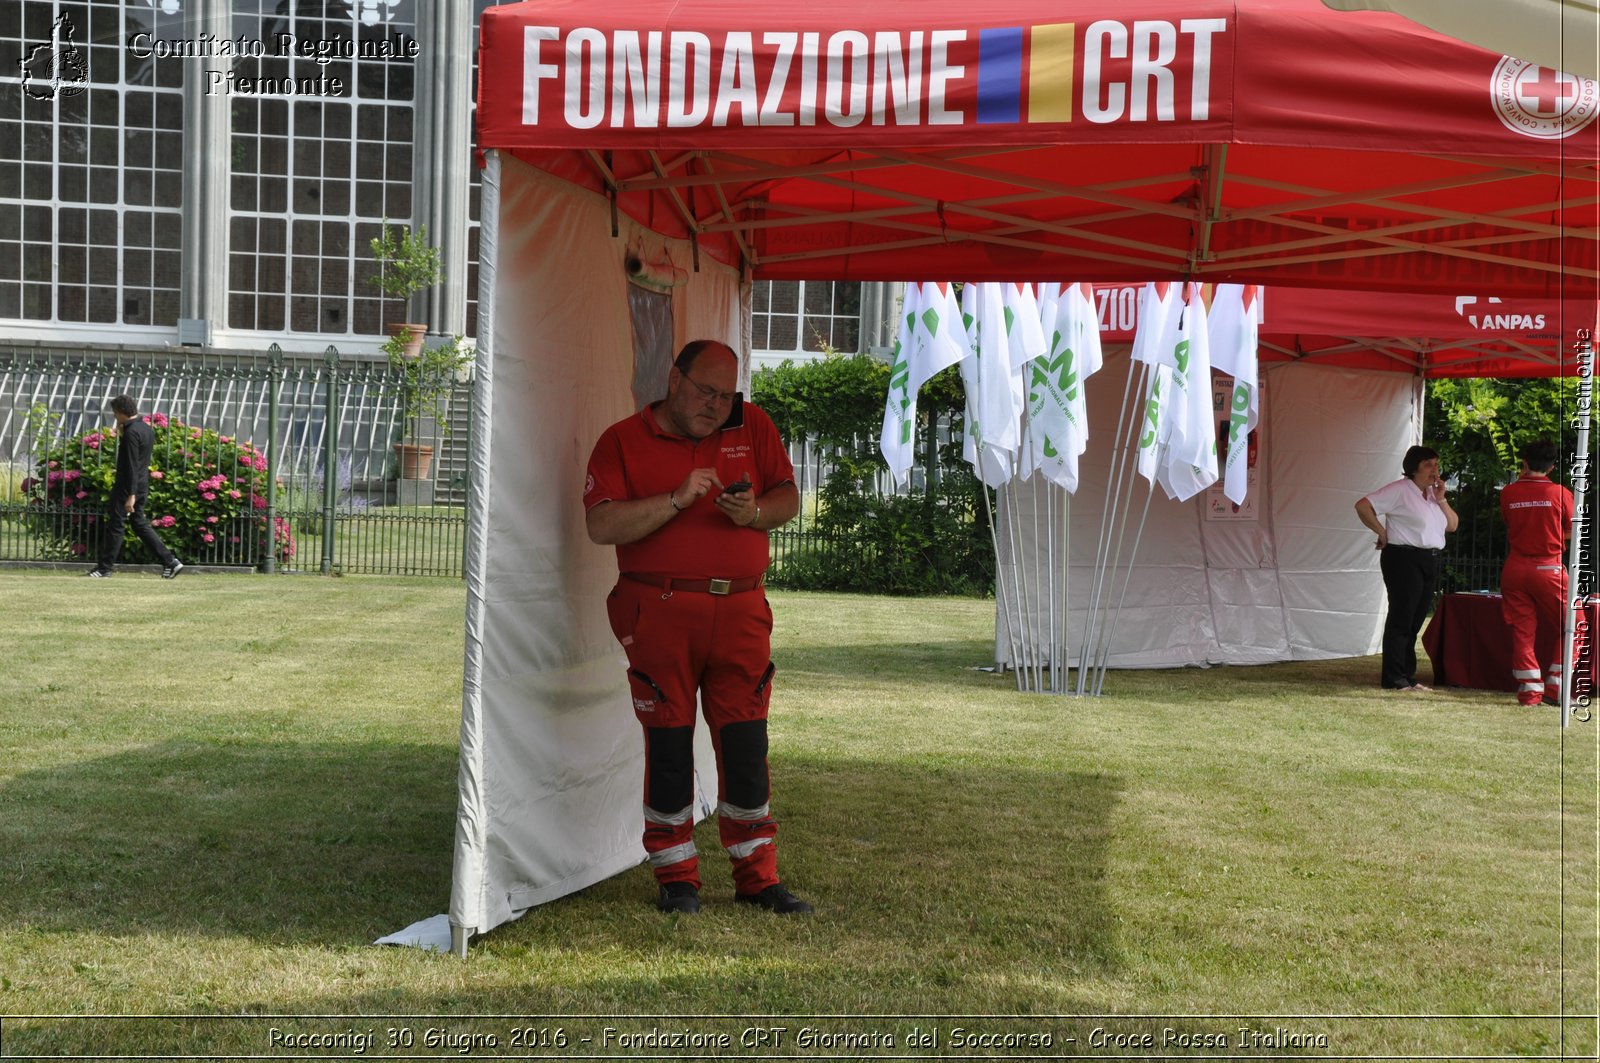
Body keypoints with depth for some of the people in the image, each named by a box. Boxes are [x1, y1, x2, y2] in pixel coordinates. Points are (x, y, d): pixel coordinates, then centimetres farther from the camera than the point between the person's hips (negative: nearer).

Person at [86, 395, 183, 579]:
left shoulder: (131, 432, -18)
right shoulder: (147, 429, 11)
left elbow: (131, 465, -22)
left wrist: (130, 495, -24)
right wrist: (122, 434, 14)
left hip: (128, 486, -9)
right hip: (142, 485, 9)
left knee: (114, 525, 0)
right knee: (139, 523, 13)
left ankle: (105, 568, 7)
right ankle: (169, 561, 7)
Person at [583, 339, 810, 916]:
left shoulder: (753, 426, 11)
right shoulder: (623, 441, 2)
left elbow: (788, 498, 14)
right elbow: (601, 526, -10)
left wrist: (754, 513, -7)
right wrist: (678, 500, -17)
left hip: (741, 610, 3)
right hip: (660, 610, -2)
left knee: (746, 745, 4)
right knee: (669, 745, 1)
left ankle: (758, 878, 14)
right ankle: (676, 878, 14)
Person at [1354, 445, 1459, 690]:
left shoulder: (1434, 493, 16)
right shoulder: (1399, 490, -8)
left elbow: (1453, 525, 13)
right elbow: (1363, 506, -15)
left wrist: (1441, 500, 0)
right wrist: (1382, 532, -10)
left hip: (1430, 561, 8)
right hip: (1404, 558, -8)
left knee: (1415, 621, 10)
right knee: (1401, 619, -7)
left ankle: (1406, 676, 15)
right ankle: (1394, 679, -5)